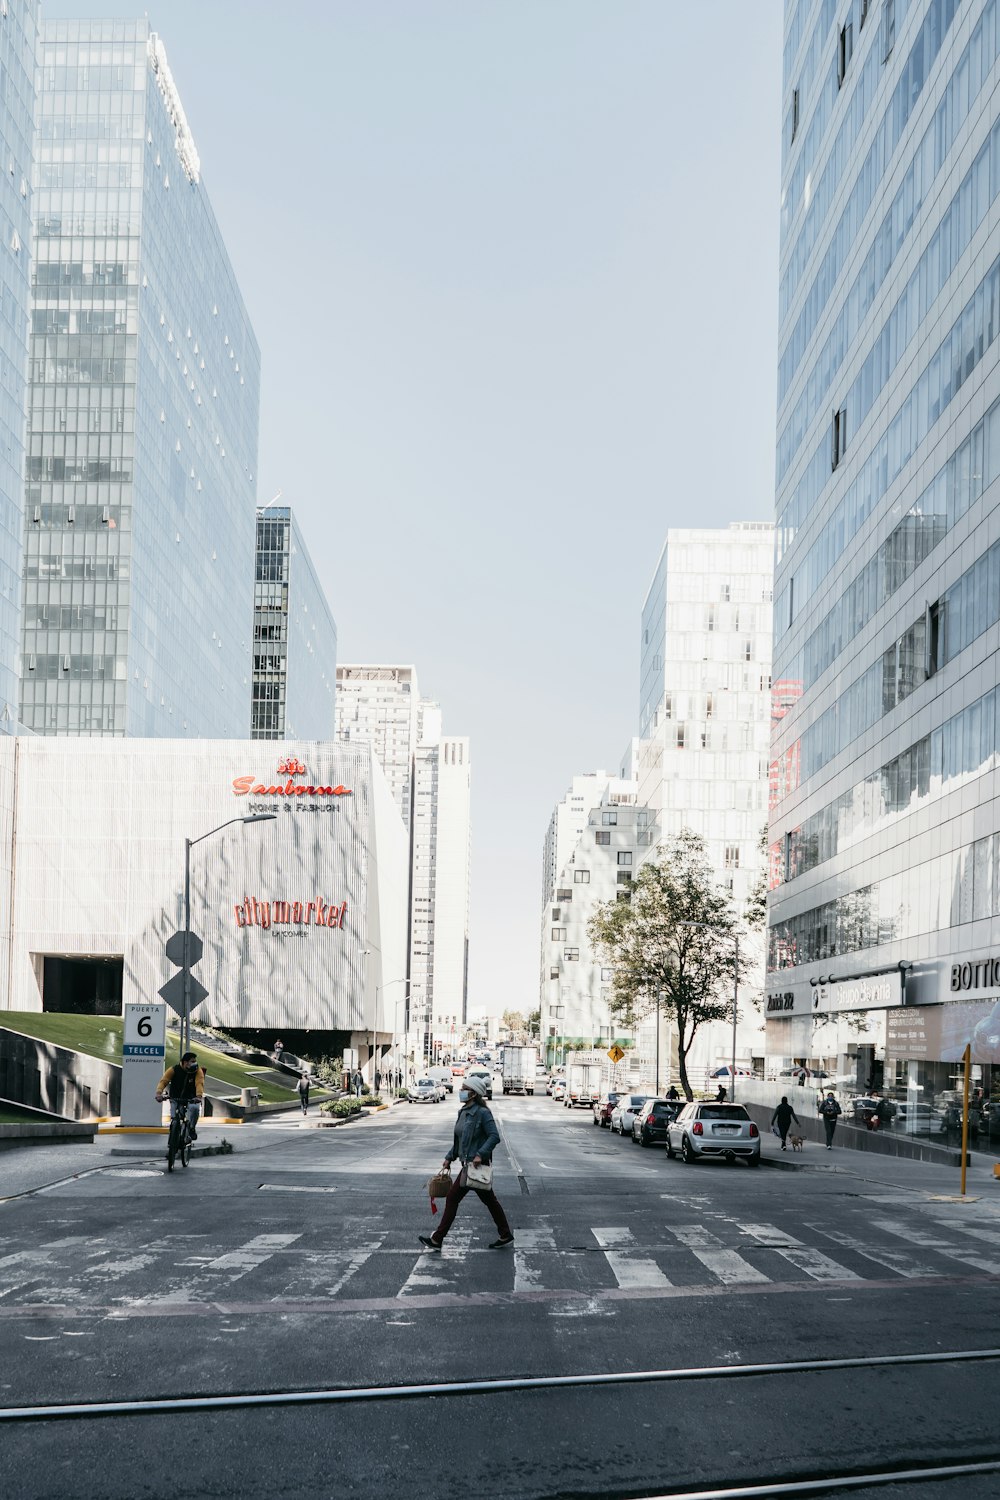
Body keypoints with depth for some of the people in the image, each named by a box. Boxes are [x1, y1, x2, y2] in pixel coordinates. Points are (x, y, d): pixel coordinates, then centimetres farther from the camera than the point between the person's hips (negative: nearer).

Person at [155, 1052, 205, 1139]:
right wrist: (159, 1093, -38)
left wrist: (199, 1096, -45)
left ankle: (192, 1128, -10)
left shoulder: (198, 1071, -10)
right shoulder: (174, 1070, -12)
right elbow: (163, 1081, -19)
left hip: (191, 1099, -1)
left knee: (194, 1108, -32)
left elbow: (199, 1083, -25)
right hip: (175, 1099, 1)